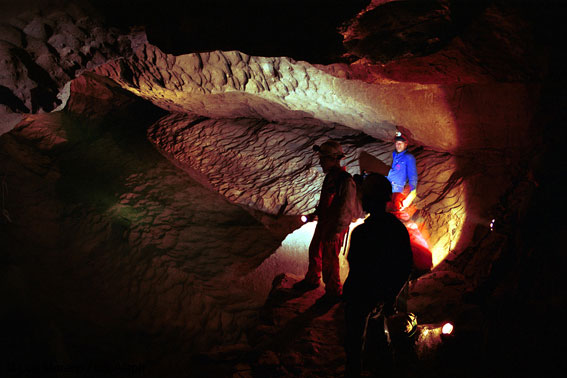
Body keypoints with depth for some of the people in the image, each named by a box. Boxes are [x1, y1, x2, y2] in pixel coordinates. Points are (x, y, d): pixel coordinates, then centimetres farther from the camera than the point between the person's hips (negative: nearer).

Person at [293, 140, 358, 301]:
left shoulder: (346, 181, -24)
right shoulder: (330, 176, 5)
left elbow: (346, 209, -24)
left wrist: (337, 231, -24)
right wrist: (316, 214, 21)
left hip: (336, 227, -9)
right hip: (323, 223, 9)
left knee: (329, 261, 0)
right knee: (315, 251, 23)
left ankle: (334, 292, 18)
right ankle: (312, 280, 44)